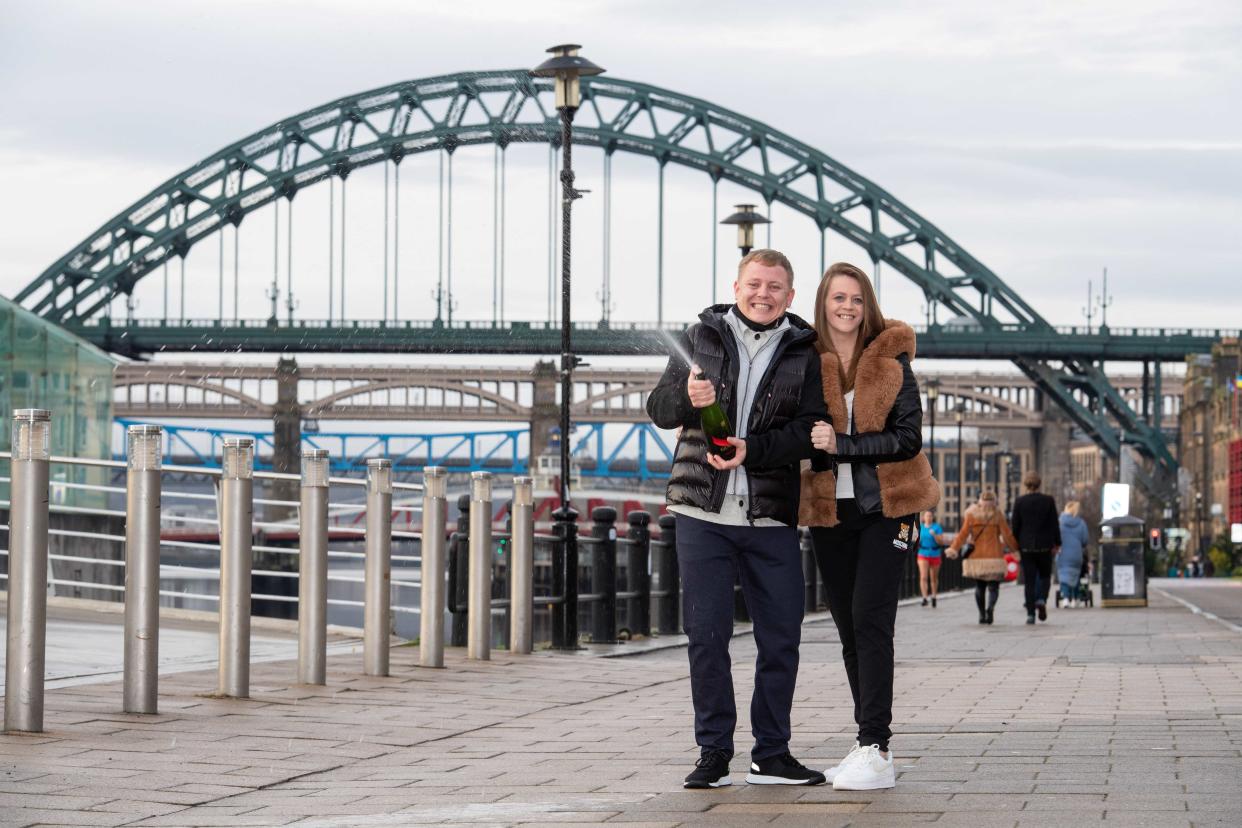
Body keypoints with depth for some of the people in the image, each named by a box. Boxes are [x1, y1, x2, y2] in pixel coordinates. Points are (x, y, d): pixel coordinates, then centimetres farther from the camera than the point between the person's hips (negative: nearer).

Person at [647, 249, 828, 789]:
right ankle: (713, 753, 8)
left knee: (781, 638, 4)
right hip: (703, 512, -1)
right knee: (707, 634, 0)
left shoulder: (804, 354, 6)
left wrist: (751, 451, -19)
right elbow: (658, 409, 4)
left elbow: (808, 430, -4)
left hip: (772, 519, 1)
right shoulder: (701, 337, 8)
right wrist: (687, 397, -19)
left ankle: (771, 754, 15)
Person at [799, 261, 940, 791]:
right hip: (829, 509, 4)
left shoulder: (890, 359, -2)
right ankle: (870, 744, 18)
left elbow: (908, 437, -9)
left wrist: (842, 444, -18)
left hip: (885, 507, -4)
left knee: (869, 619, -14)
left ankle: (876, 751, -16)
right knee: (849, 628, 9)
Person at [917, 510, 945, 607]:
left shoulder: (937, 527, -3)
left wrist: (934, 535, -25)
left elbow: (940, 541, -10)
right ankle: (924, 598, -18)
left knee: (934, 578, 11)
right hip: (923, 555, 0)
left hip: (935, 555, 0)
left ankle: (933, 597, 27)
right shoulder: (920, 527, 4)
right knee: (923, 577, -14)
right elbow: (917, 542, 12)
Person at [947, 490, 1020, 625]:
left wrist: (954, 548, -5)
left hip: (976, 557, 2)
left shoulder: (971, 515, 4)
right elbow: (1007, 535, -3)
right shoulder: (997, 515, 0)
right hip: (994, 556, -2)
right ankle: (990, 607, -28)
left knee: (979, 587, 14)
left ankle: (982, 614, 11)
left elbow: (963, 534, -4)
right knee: (993, 587, -1)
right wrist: (1015, 548, 6)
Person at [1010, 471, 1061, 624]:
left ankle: (1030, 613, -2)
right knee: (1044, 575, 17)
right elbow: (1055, 524, 0)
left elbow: (1015, 525, 0)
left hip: (1026, 546, 0)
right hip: (1045, 545, 0)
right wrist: (1057, 543, 10)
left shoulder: (1019, 502, -4)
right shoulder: (1048, 500, -4)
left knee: (1029, 580, 4)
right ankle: (1041, 600, -9)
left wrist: (1015, 545, 11)